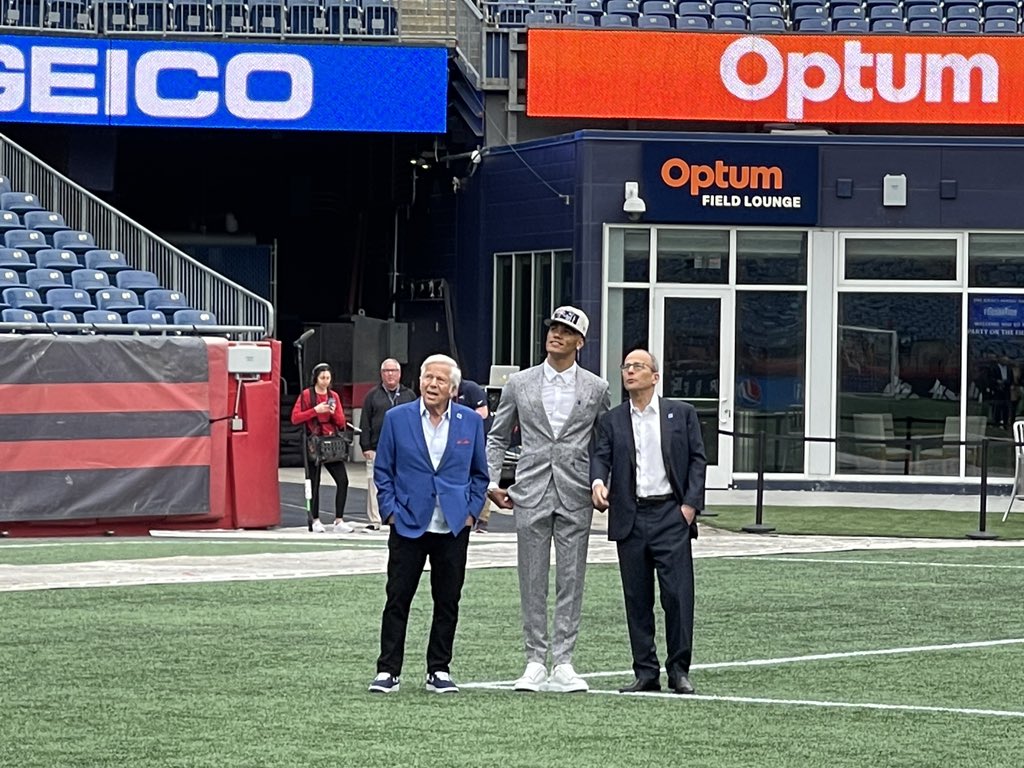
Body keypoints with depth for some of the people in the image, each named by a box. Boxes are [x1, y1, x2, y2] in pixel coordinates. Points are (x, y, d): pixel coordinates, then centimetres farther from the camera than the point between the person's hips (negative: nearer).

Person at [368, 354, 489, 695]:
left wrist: (471, 511, 3)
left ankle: (439, 671, 14)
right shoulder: (396, 418, 1)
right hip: (408, 525, -1)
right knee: (398, 600, -1)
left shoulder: (471, 422, 4)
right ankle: (388, 671, 4)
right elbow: (382, 471, 6)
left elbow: (480, 473, 13)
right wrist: (390, 511, -2)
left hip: (453, 526, 1)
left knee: (448, 602, 5)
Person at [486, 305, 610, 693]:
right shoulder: (519, 384, 7)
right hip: (531, 495, 0)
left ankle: (562, 664, 4)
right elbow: (497, 438, 13)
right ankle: (535, 663, 7)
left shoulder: (596, 388, 6)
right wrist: (491, 483, 2)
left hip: (576, 497, 0)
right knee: (532, 582, 2)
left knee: (571, 581, 0)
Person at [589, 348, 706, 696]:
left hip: (671, 514, -2)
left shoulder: (681, 414, 8)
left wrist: (691, 503, -6)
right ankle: (646, 672, 9)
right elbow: (600, 456, 1)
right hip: (630, 518, 2)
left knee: (678, 595, -7)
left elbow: (697, 459, 5)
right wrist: (598, 481, -22)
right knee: (637, 599, 4)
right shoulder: (612, 420, 11)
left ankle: (679, 670, 0)